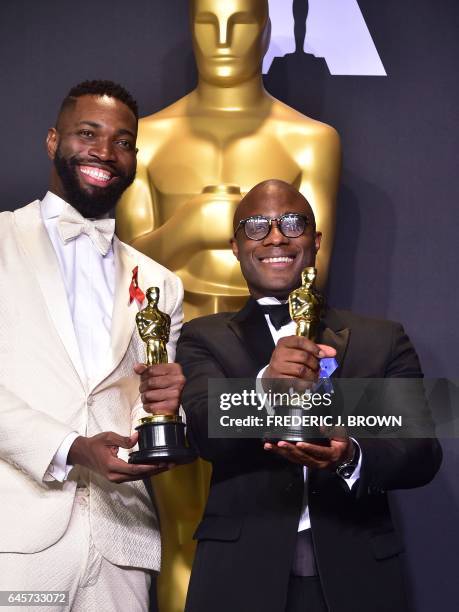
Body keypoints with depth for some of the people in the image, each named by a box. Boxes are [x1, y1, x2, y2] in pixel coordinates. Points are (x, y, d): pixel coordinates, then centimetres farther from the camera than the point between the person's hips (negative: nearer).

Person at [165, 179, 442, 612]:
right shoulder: (204, 338, 4)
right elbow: (207, 433, -11)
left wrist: (352, 457, -22)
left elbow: (423, 450, -3)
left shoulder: (382, 339, 5)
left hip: (356, 576, 1)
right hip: (241, 576, -1)